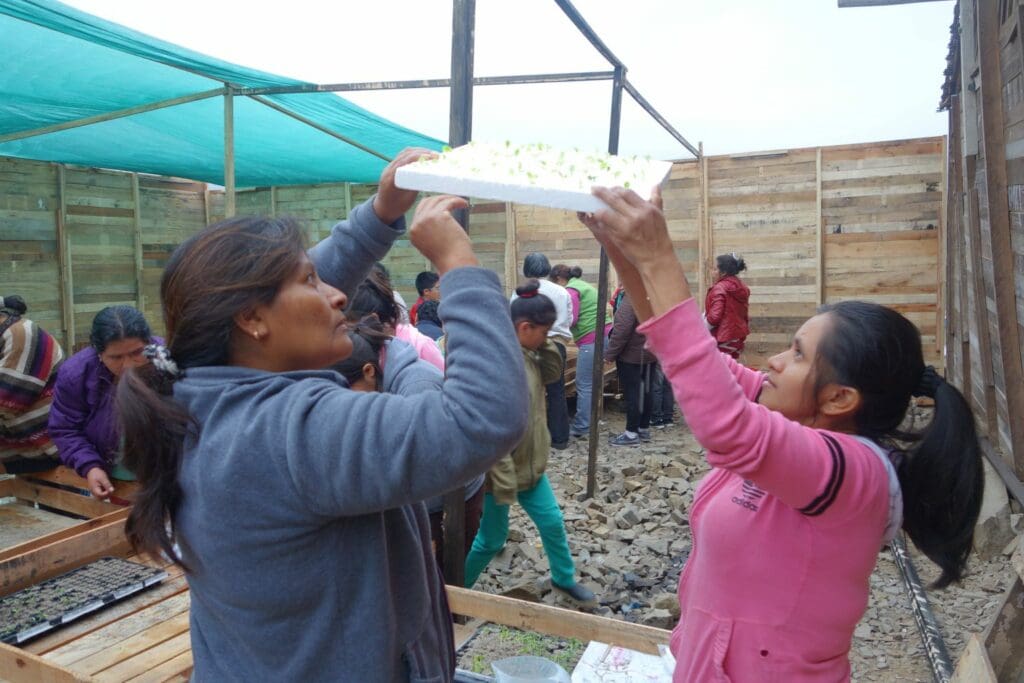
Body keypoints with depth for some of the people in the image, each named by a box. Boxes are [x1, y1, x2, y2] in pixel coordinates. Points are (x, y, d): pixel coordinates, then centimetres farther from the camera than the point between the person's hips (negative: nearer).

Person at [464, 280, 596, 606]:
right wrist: (504, 482, -23)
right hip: (503, 470, -8)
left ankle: (564, 578, 42)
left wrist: (544, 343, -4)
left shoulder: (525, 354, -2)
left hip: (530, 463, 8)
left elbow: (551, 372, 14)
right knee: (492, 538, 10)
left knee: (552, 523, 19)